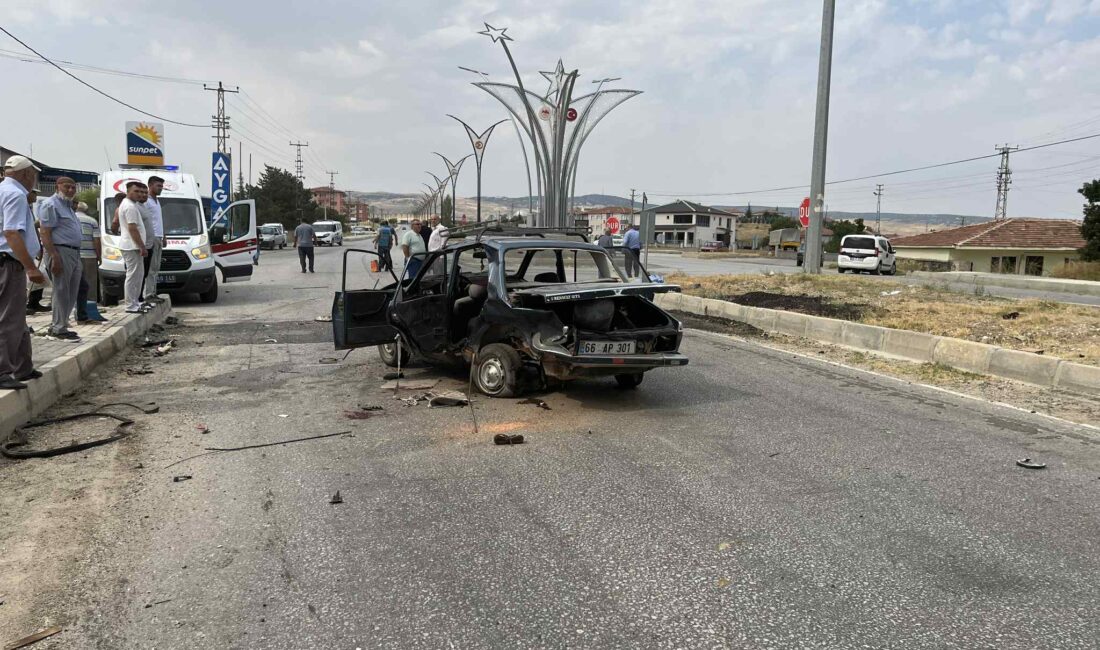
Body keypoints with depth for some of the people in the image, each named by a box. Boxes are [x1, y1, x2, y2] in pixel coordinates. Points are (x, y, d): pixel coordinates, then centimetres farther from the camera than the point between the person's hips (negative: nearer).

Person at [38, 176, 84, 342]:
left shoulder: (67, 206, 22)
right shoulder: (51, 205, -8)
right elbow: (45, 233, -15)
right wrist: (54, 257, -23)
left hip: (74, 253, 10)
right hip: (61, 252, -10)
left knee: (71, 294, 11)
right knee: (62, 292, -6)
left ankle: (56, 327, 19)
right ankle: (59, 330, -1)